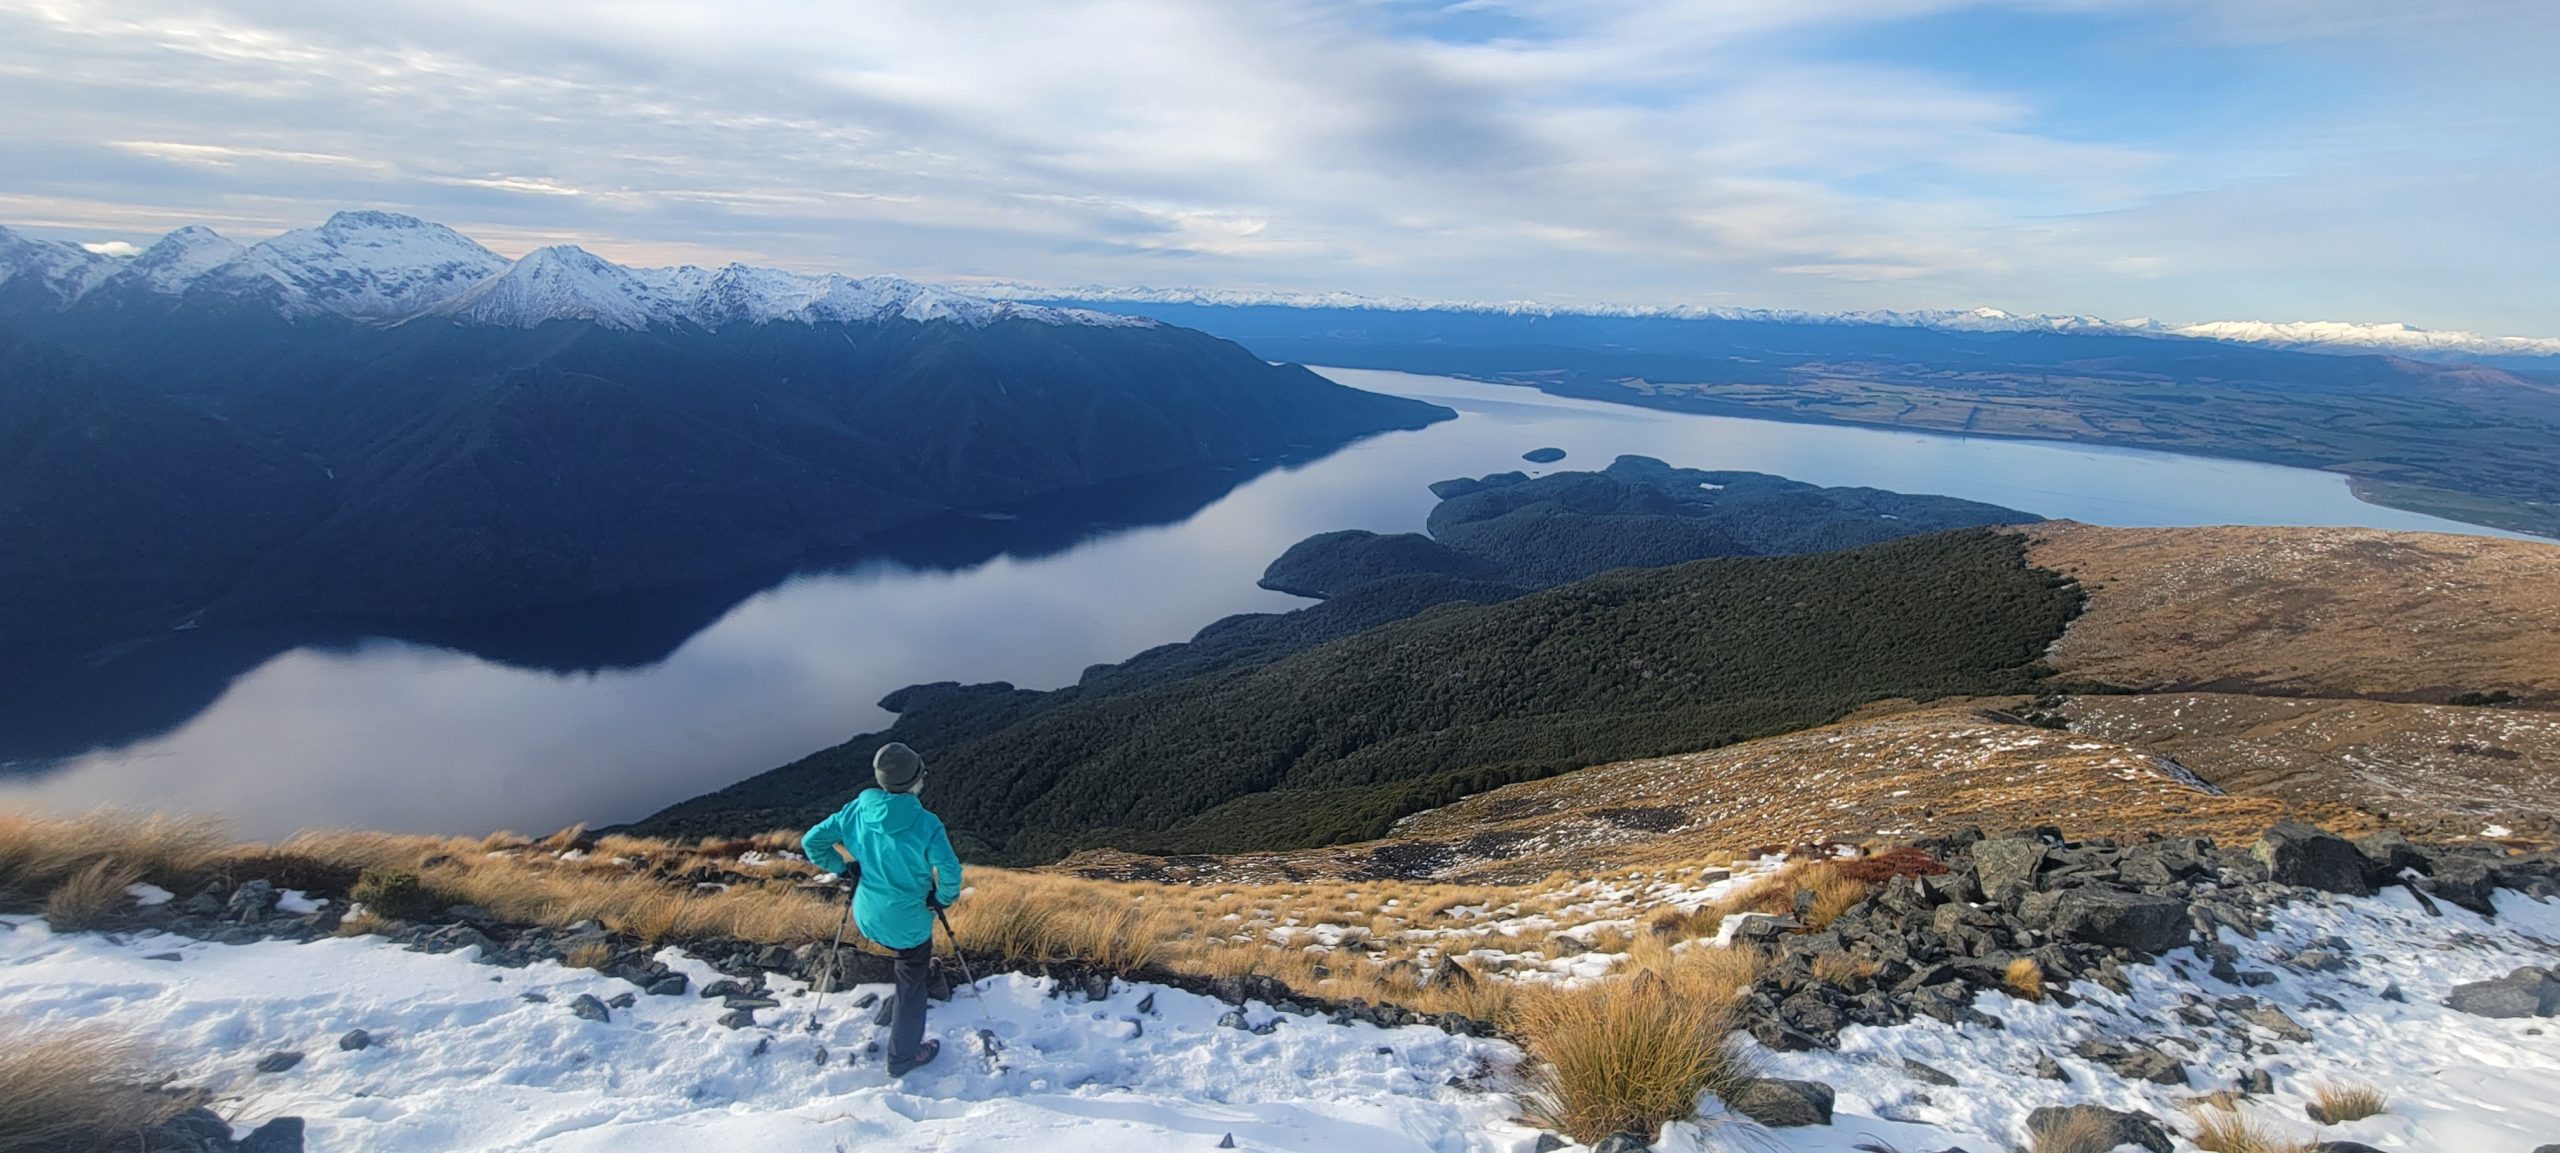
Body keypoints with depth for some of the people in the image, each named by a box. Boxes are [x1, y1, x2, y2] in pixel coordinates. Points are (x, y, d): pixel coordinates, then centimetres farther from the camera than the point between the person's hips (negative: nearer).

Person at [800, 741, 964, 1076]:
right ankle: (903, 1056, 30)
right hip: (910, 921, -5)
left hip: (868, 917, 5)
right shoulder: (925, 824, -26)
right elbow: (949, 872, -32)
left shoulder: (858, 809, -11)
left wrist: (843, 866, 8)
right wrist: (944, 898, -11)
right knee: (911, 982, 16)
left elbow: (812, 841, -4)